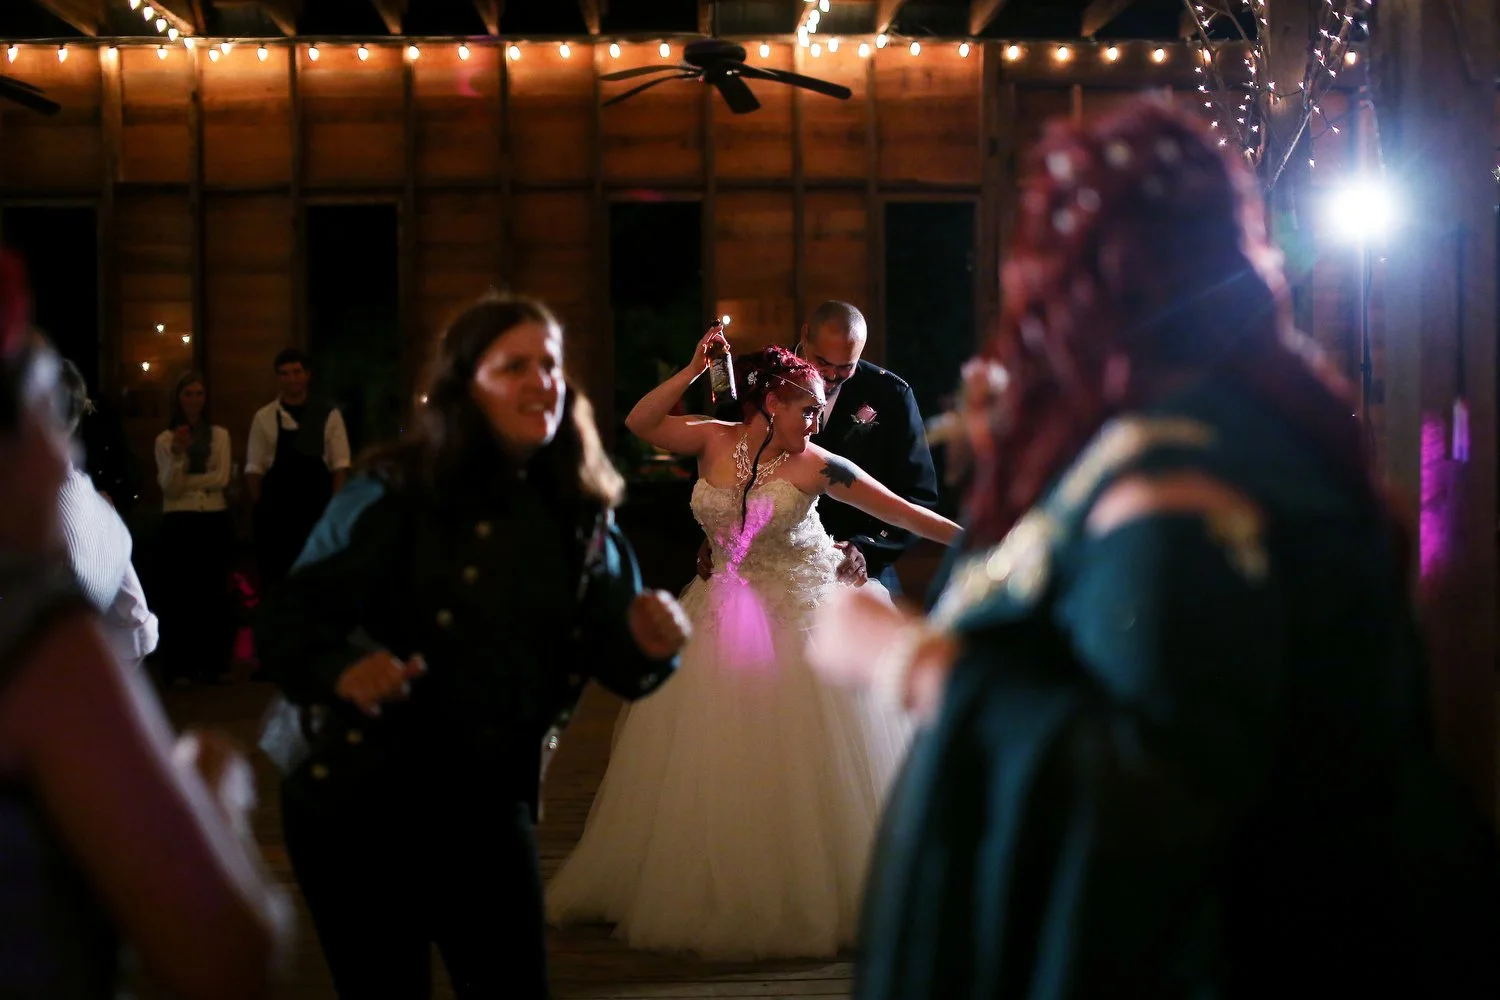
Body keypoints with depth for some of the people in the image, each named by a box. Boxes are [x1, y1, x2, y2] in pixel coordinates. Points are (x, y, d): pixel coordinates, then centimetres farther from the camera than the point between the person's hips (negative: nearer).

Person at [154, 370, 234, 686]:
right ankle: (180, 666, 2)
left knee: (214, 590, 3)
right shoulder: (165, 439, 2)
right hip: (179, 521, -2)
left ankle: (214, 663, 8)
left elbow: (221, 478, -4)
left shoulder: (220, 435, 6)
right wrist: (178, 455, -21)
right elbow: (168, 487, -8)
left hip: (214, 518, 2)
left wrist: (185, 482, -8)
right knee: (180, 591, -1)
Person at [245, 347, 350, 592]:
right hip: (276, 508, 0)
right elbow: (254, 468, 5)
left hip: (317, 506, 0)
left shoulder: (329, 416, 4)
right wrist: (259, 507, -4)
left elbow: (340, 465, 1)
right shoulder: (264, 417, 5)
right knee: (275, 575, 5)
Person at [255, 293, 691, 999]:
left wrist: (647, 644, -20)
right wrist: (342, 666, -35)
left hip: (491, 807, 4)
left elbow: (615, 660, 2)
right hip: (361, 801, -4)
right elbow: (290, 617, -14)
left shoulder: (580, 512, -1)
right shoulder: (394, 495, -13)